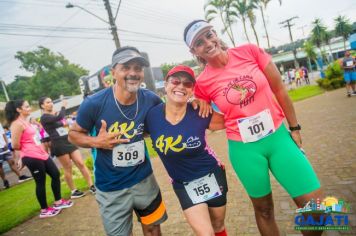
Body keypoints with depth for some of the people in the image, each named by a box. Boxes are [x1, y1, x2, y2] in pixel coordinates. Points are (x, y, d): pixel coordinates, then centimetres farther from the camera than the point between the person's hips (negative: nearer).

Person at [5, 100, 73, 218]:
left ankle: (58, 202, 26)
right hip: (32, 157, -10)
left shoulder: (26, 121, 16)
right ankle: (44, 210, 17)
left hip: (41, 154, 10)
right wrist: (26, 149, 3)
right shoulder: (17, 124, -15)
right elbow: (15, 145, -18)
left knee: (56, 174, 13)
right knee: (41, 182, 1)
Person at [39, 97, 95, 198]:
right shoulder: (44, 117, -8)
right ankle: (74, 191, 17)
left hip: (69, 141, 6)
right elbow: (59, 118, -25)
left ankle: (91, 186, 5)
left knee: (81, 163, 0)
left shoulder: (55, 114, 15)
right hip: (59, 145, -6)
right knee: (68, 169, 3)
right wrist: (63, 106, -10)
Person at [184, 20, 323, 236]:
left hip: (279, 136, 2)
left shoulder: (250, 52, -7)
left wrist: (294, 128, 5)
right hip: (244, 149, -1)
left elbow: (279, 90, 1)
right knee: (263, 208, 16)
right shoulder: (202, 83, -9)